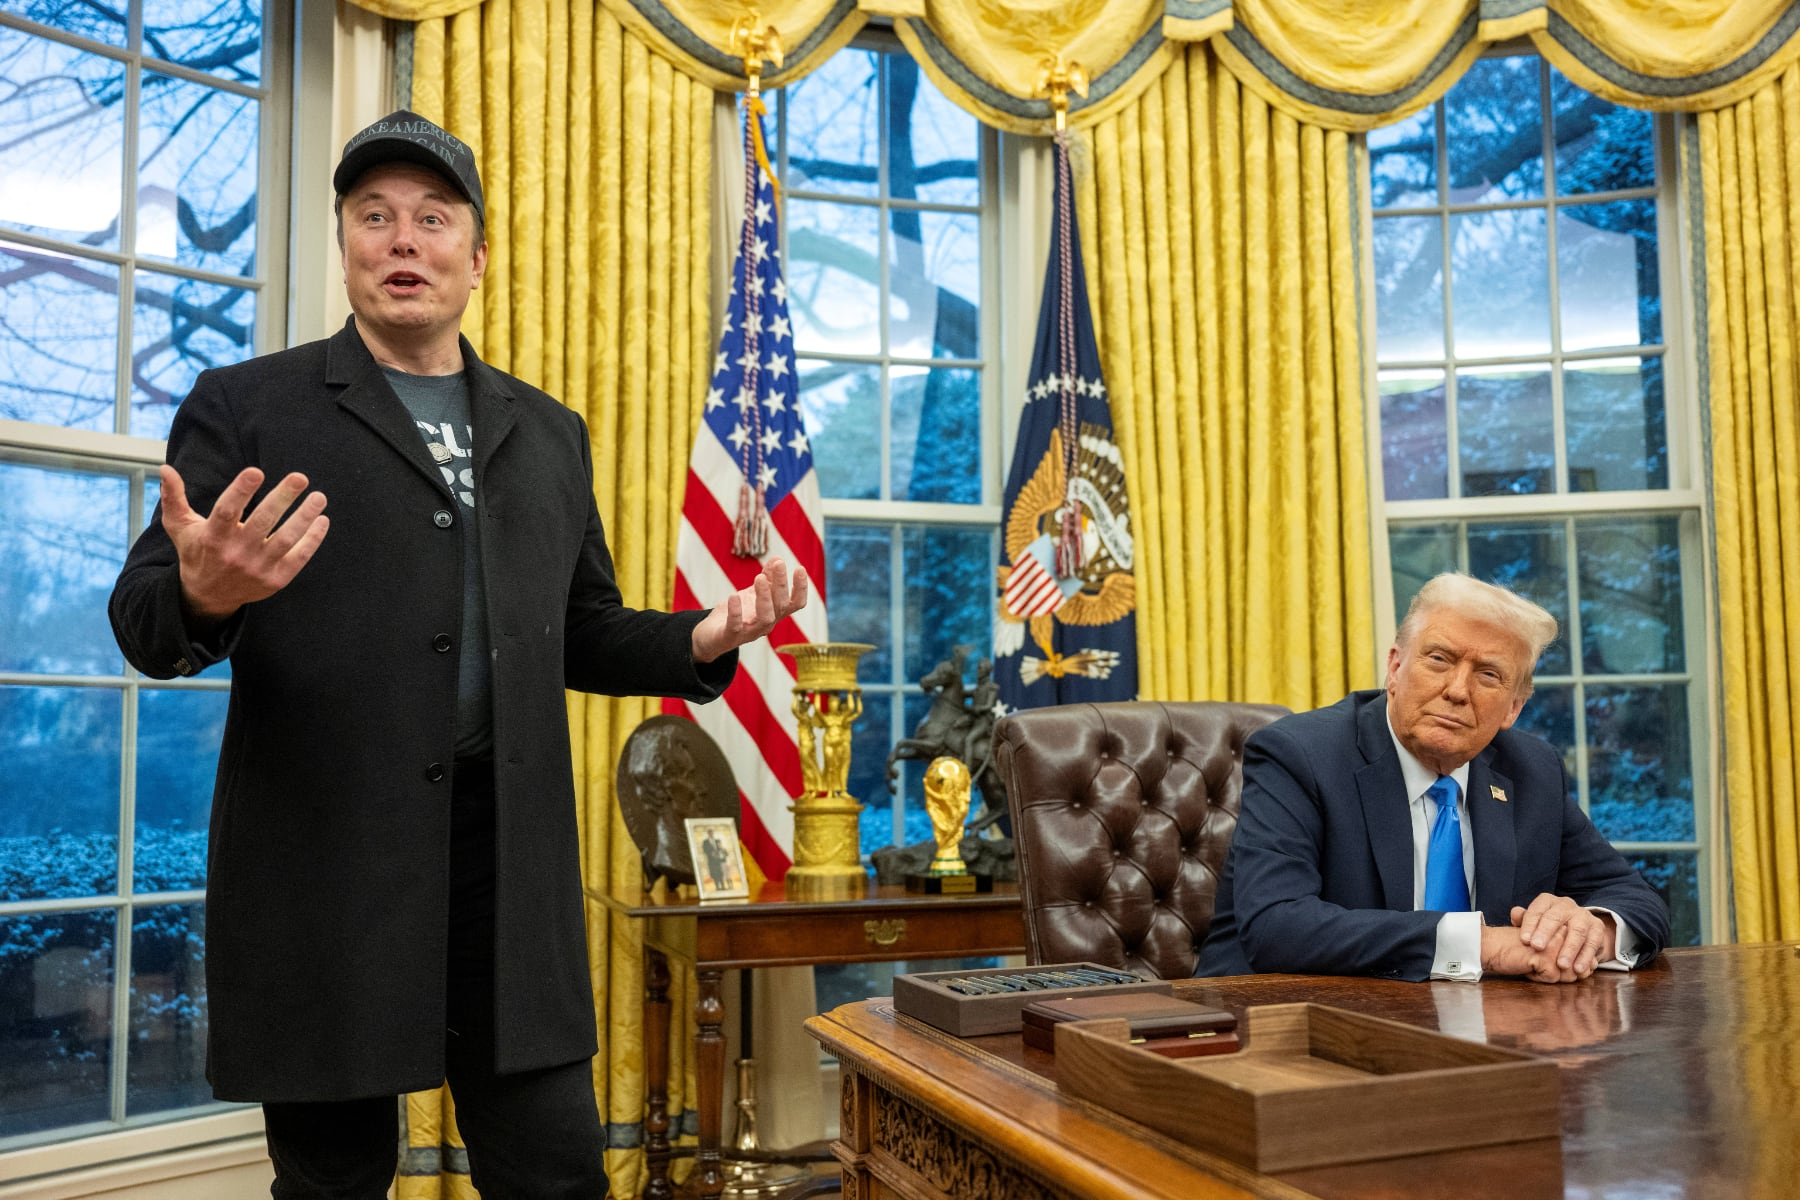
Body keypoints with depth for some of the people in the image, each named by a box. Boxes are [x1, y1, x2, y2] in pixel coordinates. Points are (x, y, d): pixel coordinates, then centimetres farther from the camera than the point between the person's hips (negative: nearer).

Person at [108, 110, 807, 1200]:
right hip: (323, 858, -2)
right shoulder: (249, 407, 4)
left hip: (510, 858, 3)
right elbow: (145, 622, 0)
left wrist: (702, 640, 0)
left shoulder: (548, 435, 15)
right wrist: (202, 594, -24)